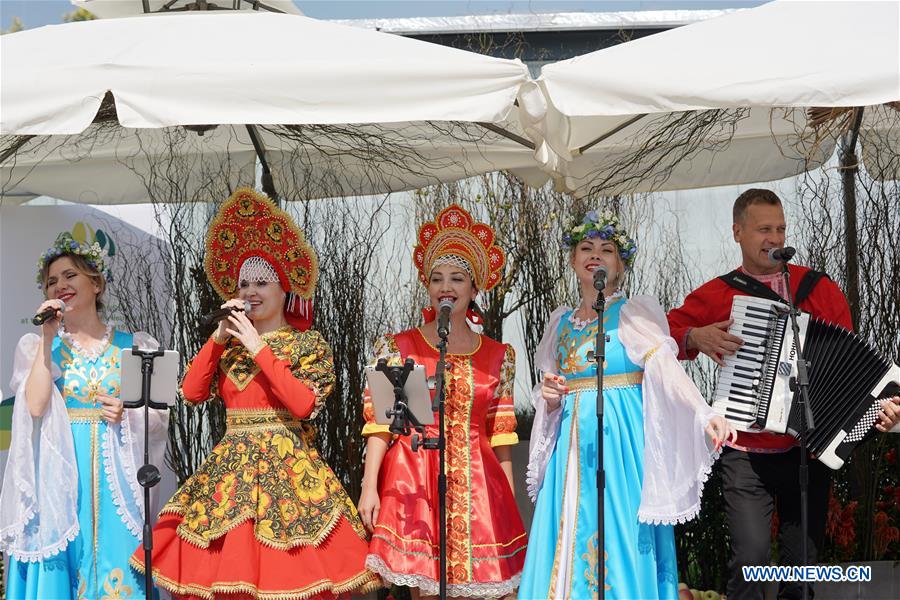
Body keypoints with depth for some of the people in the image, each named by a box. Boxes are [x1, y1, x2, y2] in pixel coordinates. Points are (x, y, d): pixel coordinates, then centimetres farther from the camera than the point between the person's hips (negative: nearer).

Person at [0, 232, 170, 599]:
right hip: (60, 475, 0)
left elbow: (162, 416, 7)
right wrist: (48, 337, -9)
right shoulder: (36, 345, 7)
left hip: (116, 477, 0)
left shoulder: (134, 345, 7)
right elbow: (35, 407, -10)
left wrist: (129, 413, -12)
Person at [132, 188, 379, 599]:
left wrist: (258, 346, -13)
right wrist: (220, 337, -3)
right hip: (231, 466, 4)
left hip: (288, 467, -4)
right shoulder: (228, 344, 14)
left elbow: (304, 405, -14)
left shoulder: (308, 343, 0)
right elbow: (191, 392, 4)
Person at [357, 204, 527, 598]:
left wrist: (511, 501, 9)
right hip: (415, 480, -2)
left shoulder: (497, 356, 10)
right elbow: (379, 421, 0)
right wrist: (369, 487, -8)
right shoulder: (399, 347, 4)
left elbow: (501, 435, 11)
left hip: (476, 482, 2)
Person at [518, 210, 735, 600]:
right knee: (568, 549, 4)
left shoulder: (635, 312, -1)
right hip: (572, 447, 5)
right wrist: (549, 396, -3)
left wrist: (703, 415, -32)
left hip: (622, 444, -5)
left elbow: (665, 368, -17)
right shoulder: (561, 322, 14)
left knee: (621, 545, -6)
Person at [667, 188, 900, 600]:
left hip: (809, 451, 2)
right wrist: (694, 337, -14)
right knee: (751, 555, -14)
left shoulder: (821, 289, 7)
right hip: (747, 456, -2)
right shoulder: (716, 295, 2)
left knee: (803, 560, 8)